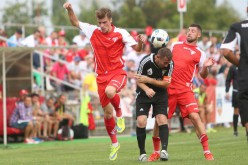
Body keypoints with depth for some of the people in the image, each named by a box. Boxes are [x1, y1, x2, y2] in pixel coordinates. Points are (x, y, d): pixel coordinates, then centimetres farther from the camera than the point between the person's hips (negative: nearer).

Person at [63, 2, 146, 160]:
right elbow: (75, 22, 12)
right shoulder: (92, 31, 2)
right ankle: (114, 143, 25)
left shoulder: (121, 33, -5)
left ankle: (119, 112, -7)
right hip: (102, 76, 4)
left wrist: (141, 42, -23)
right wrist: (70, 10, -4)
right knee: (107, 112, 7)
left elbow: (137, 48, -2)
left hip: (118, 73, -4)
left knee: (110, 91, -38)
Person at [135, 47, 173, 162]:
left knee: (162, 120, -17)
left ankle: (164, 149, -18)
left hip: (161, 94, 2)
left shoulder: (169, 64, -16)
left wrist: (149, 80, -24)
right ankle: (142, 153, -2)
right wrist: (147, 89, -32)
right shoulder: (146, 62, -22)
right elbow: (138, 80, -12)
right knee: (141, 121, -14)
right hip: (144, 93, -1)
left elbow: (166, 83, -13)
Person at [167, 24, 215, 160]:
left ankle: (206, 151, -13)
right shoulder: (175, 45, 11)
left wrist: (206, 67, -16)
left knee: (195, 116, -16)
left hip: (185, 90, -3)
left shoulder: (199, 53, 3)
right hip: (168, 88, 3)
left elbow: (203, 75, 3)